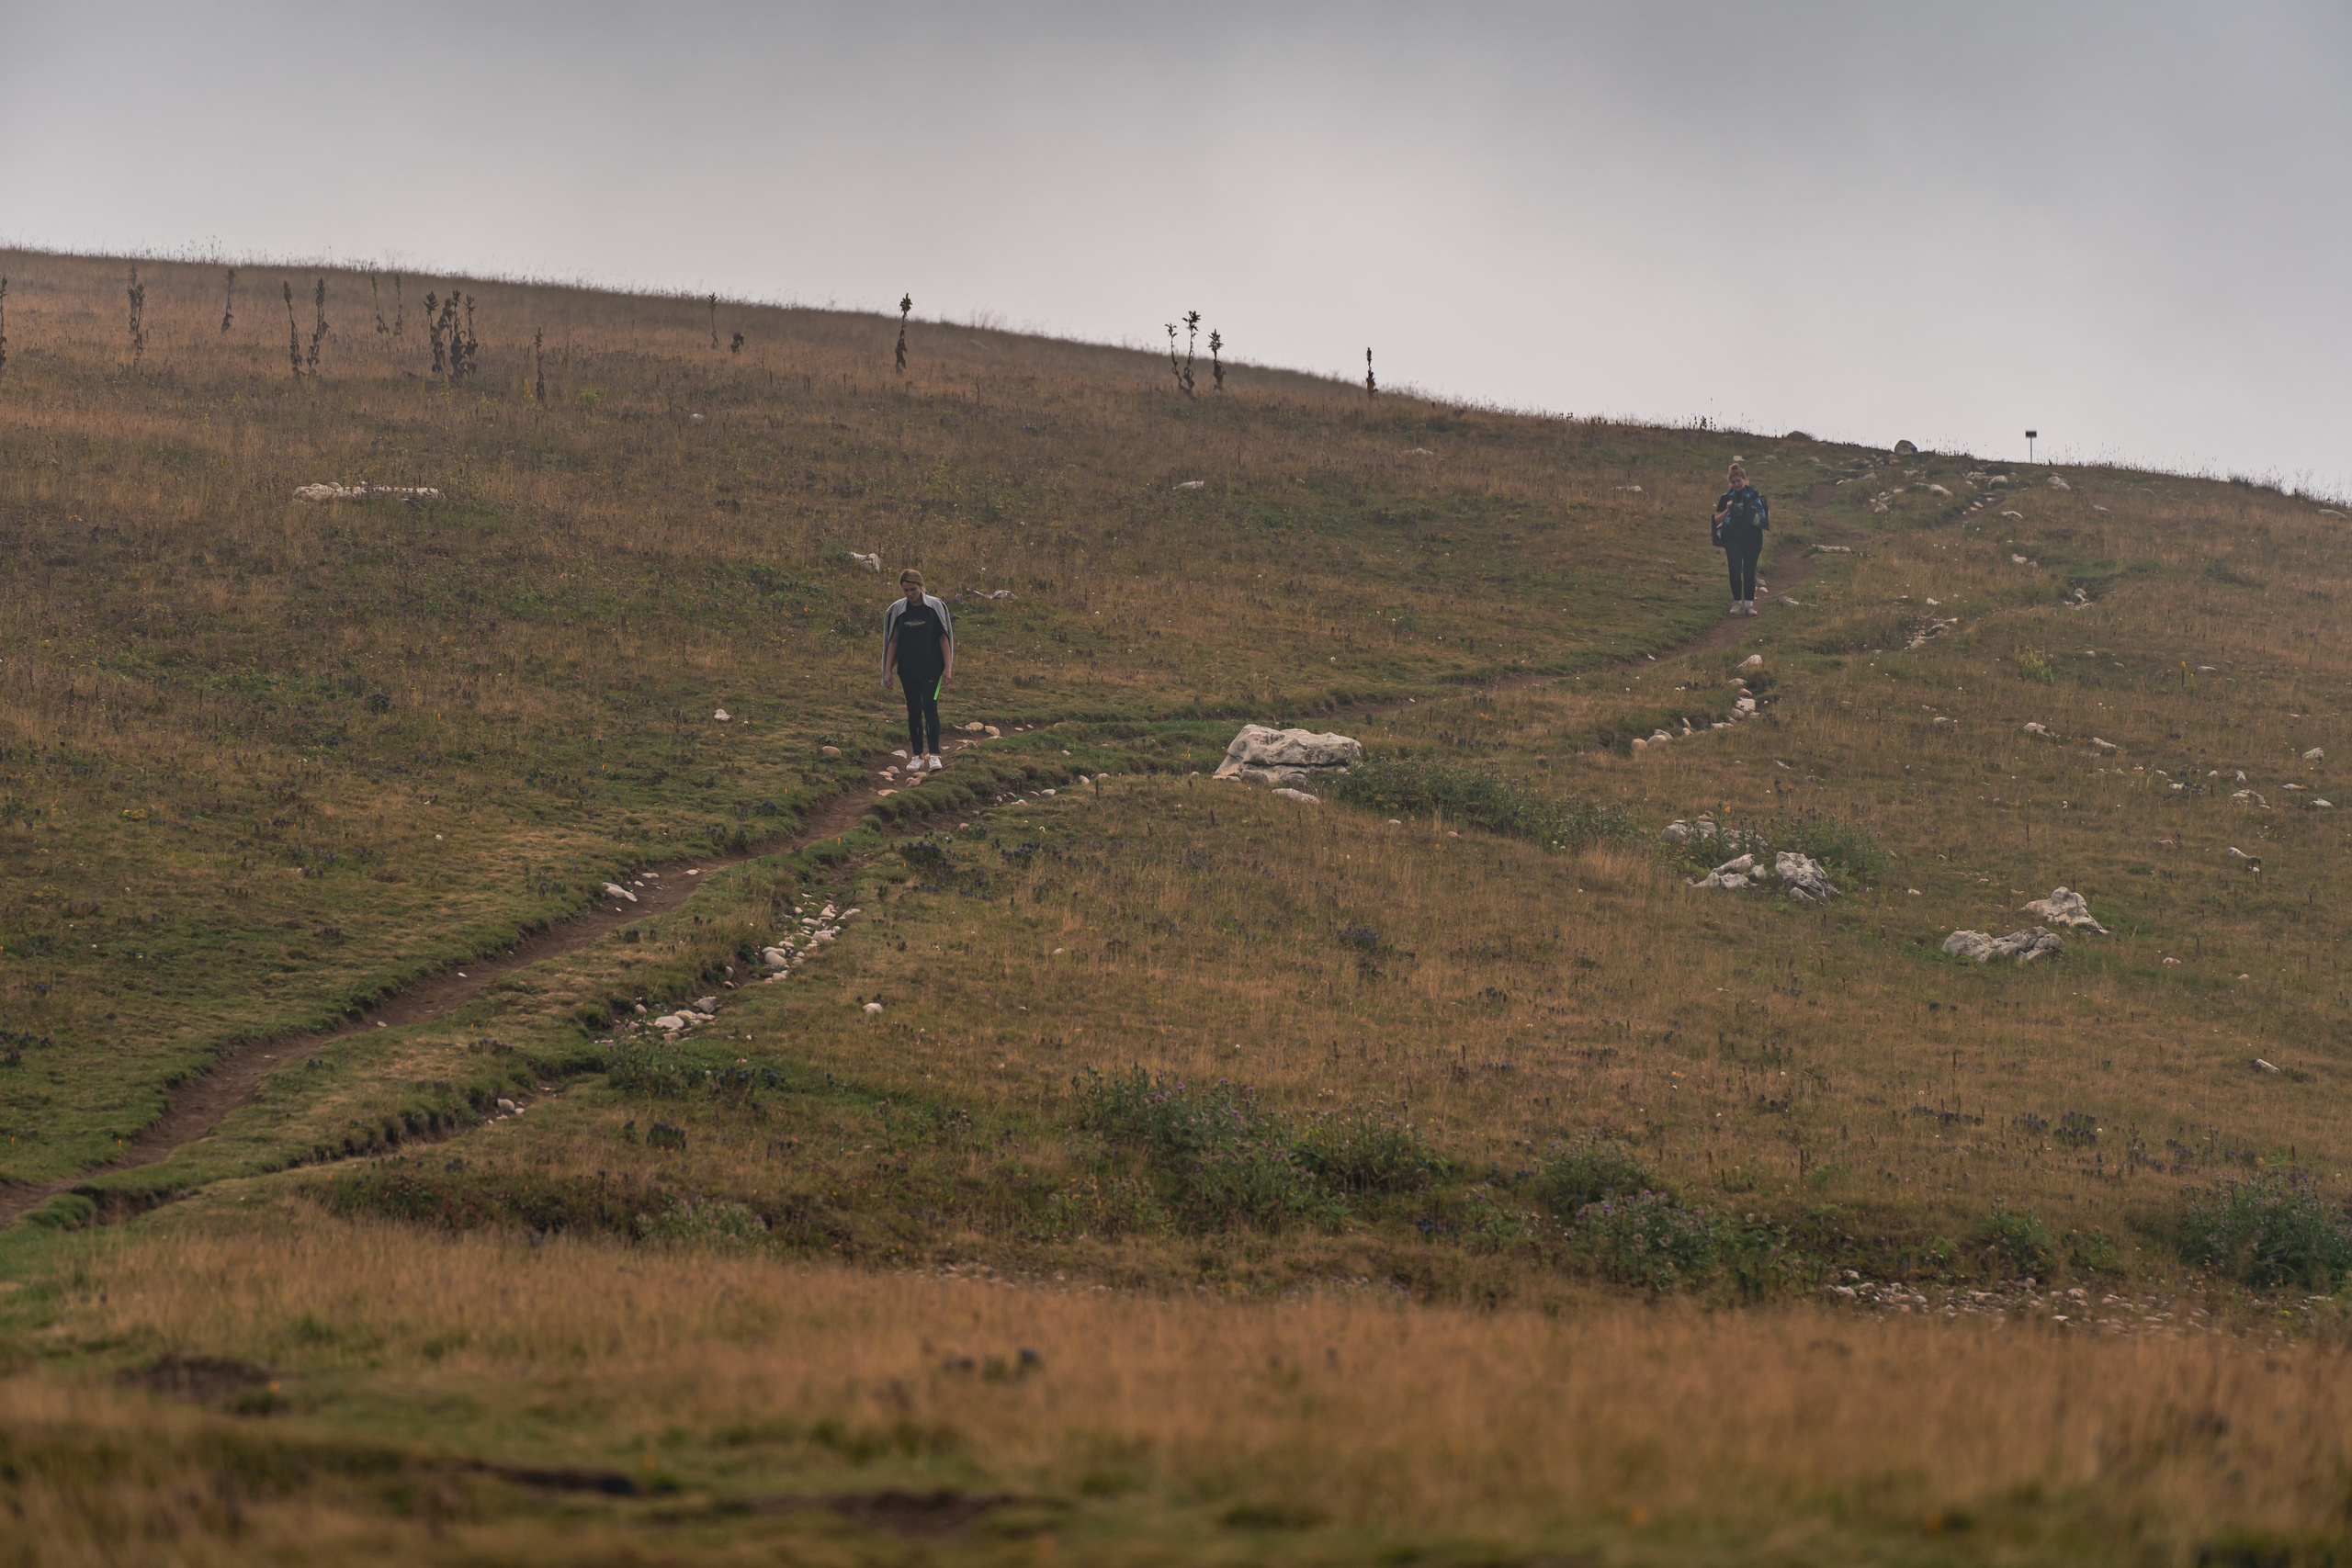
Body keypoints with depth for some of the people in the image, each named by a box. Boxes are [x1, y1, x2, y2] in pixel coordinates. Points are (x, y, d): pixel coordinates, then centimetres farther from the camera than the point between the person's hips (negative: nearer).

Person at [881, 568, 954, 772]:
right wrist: (887, 671, 4)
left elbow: (943, 638, 0)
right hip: (908, 669, 3)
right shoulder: (897, 610, 4)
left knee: (929, 706, -14)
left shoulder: (935, 607, -2)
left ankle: (934, 755, -13)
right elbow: (892, 641, 7)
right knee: (913, 711, 4)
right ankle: (917, 757, 10)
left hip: (931, 668, -3)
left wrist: (947, 667, -5)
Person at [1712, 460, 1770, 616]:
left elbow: (1767, 515, 9)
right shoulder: (1727, 497, 7)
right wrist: (1727, 510, -10)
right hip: (1733, 538, 1)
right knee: (1735, 569, -6)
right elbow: (1717, 519, 6)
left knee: (1749, 571, 1)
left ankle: (1749, 604, 5)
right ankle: (1737, 602, 5)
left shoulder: (1756, 495, 5)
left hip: (1752, 539, -1)